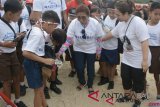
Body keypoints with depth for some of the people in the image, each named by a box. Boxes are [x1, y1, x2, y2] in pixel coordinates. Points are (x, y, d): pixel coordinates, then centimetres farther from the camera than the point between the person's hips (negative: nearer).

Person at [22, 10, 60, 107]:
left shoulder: (38, 30, 4)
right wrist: (45, 60, -26)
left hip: (36, 62, 10)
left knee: (41, 87, 23)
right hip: (32, 63, -10)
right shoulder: (37, 34, -25)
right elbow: (26, 53, -31)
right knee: (38, 90, 4)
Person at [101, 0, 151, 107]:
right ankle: (127, 96, 42)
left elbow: (145, 42, -27)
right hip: (126, 59, 7)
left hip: (139, 61, -7)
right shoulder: (121, 24, 1)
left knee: (138, 81, 10)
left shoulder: (138, 22, -24)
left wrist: (145, 60, -28)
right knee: (125, 78, 18)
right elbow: (111, 34, 18)